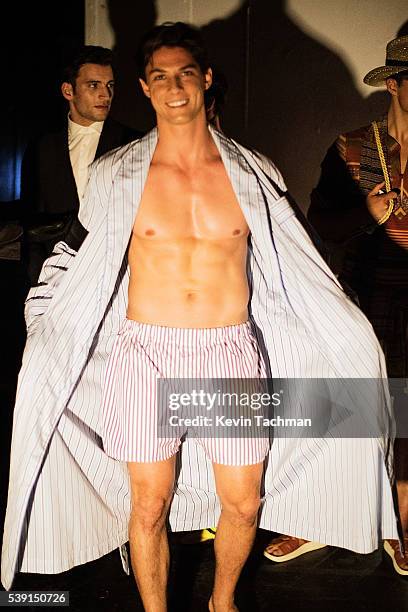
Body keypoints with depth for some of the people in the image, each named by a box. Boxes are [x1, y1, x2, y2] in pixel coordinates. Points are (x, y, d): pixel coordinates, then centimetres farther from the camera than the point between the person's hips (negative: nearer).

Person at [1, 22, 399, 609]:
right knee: (149, 507, 9)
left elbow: (297, 271, 9)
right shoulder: (115, 175, 0)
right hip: (144, 356, -1)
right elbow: (87, 267, 9)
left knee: (243, 504, 12)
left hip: (231, 354, 1)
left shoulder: (253, 174, 2)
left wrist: (351, 343, 10)